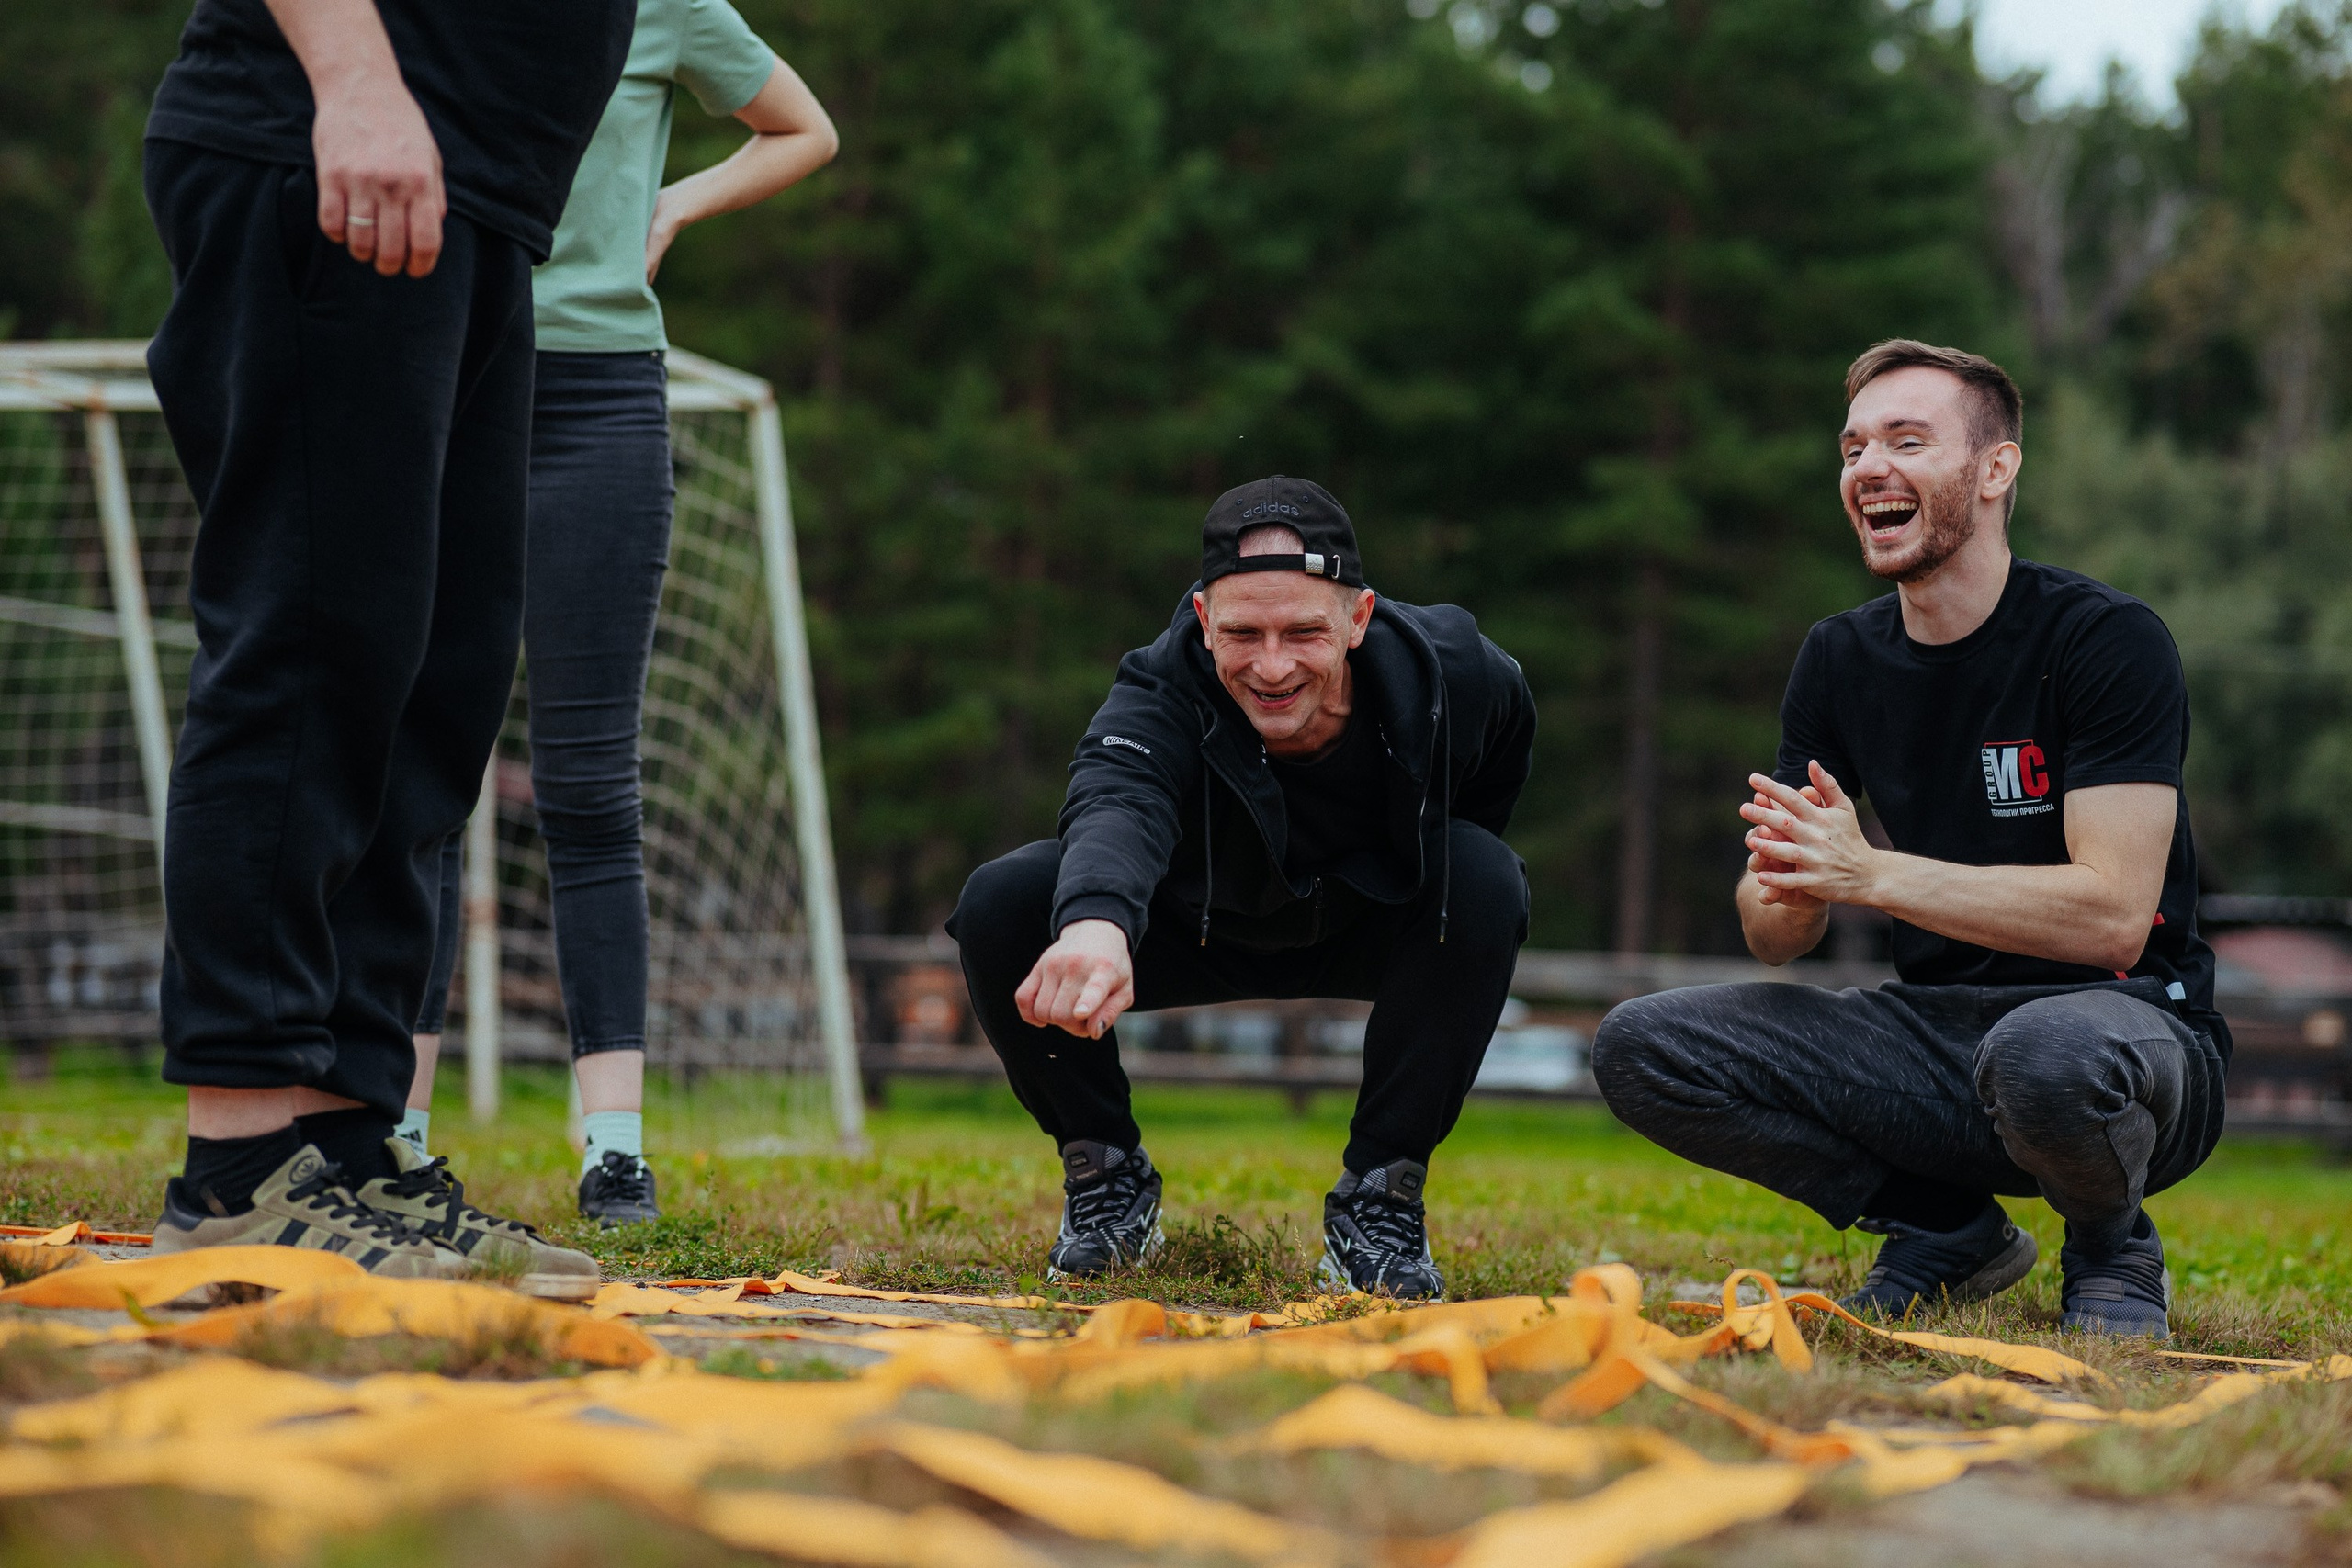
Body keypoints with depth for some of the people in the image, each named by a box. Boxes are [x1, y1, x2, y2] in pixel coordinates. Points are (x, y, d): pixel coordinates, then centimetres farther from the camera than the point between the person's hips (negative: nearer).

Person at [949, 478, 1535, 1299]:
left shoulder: (1452, 674, -29)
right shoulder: (1161, 692, -36)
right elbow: (1117, 802, -61)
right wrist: (1095, 920, -80)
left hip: (1372, 929, 1)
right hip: (1198, 926, -1)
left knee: (1487, 880, -31)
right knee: (1002, 901, -26)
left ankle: (1381, 1192, -16)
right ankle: (1106, 1172, -2)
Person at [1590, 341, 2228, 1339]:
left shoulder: (2108, 639, -13)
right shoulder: (1840, 659, 5)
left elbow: (2113, 916, -22)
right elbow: (1771, 937, 4)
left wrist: (1868, 872, -27)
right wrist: (1791, 891, -22)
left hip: (2125, 1019, -5)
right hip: (1934, 1027, 5)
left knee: (2046, 1052, -42)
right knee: (1641, 1049, -13)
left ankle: (2112, 1250, -6)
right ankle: (1946, 1232, 2)